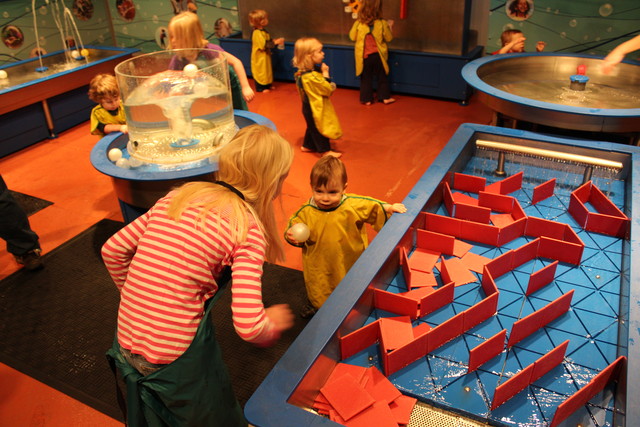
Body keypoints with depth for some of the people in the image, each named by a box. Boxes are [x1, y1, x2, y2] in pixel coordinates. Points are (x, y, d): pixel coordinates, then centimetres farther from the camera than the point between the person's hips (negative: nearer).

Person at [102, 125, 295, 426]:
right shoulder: (247, 227, -14)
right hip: (179, 359, -6)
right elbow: (249, 327, -21)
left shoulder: (177, 196, 3)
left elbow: (113, 250, 7)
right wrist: (271, 325, 1)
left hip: (127, 342, 6)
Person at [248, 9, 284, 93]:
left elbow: (268, 41, 16)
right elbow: (264, 45, -28)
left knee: (267, 70, 19)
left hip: (265, 56, 10)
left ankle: (268, 85, 32)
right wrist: (276, 43, -25)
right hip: (260, 57, -10)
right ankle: (260, 88, 12)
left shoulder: (263, 31, 6)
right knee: (261, 71, 1)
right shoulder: (257, 33, -26)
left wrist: (275, 41, -1)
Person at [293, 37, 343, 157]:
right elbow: (328, 89, -26)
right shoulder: (312, 76, -33)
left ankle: (307, 146, 38)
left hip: (309, 107, 10)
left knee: (313, 127, 24)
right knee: (320, 129, 5)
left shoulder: (302, 72, -1)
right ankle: (326, 151, 18)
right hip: (315, 109, -10)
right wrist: (325, 73, -20)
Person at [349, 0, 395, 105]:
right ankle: (385, 97, 22)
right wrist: (389, 26, 14)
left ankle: (367, 99, 16)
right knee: (382, 77, 16)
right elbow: (388, 38, -1)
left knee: (366, 78, 13)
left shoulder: (358, 23, -12)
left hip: (364, 55, 0)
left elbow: (352, 37, 0)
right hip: (378, 55, 0)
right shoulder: (382, 23, -13)